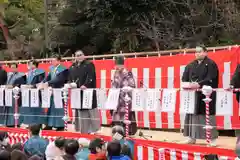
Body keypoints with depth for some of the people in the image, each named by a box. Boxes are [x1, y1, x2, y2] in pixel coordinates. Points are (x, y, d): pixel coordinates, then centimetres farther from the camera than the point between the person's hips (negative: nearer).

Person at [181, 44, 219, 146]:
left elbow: (210, 79, -15)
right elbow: (184, 78, 11)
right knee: (192, 115, 5)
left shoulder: (211, 64, -4)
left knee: (208, 116, -5)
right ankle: (192, 137, 11)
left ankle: (213, 138, 1)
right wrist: (188, 85, -10)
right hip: (193, 94, 6)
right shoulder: (191, 65, 15)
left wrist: (198, 84, -25)